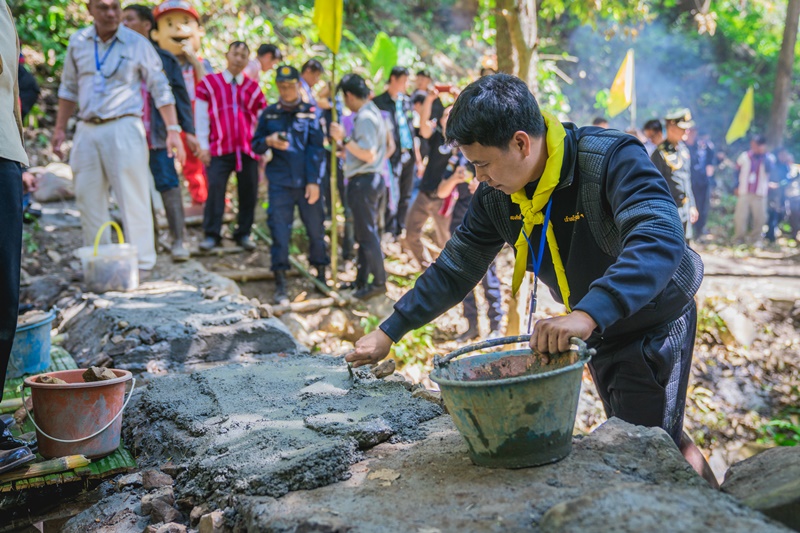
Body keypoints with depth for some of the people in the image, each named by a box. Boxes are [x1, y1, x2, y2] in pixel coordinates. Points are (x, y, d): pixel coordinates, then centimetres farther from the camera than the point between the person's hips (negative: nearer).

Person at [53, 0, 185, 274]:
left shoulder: (137, 43, -2)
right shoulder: (78, 41, 9)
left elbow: (160, 89, -1)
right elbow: (69, 88, 18)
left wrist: (173, 129, -9)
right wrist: (59, 128, 16)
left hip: (123, 127, -5)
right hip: (87, 130, 5)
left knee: (132, 198, -7)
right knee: (88, 200, 8)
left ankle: (141, 263, -2)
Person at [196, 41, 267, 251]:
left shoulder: (253, 88, 12)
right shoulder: (209, 83, 7)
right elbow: (201, 115, 5)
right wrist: (203, 146, -1)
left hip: (248, 149, 2)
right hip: (219, 149, -2)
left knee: (248, 192, 2)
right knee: (215, 189, -10)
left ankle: (243, 234, 15)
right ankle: (211, 234, -1)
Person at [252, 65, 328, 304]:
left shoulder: (311, 112, 3)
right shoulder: (269, 114, 9)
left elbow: (316, 148, -2)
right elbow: (256, 145, 14)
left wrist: (313, 181, -9)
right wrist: (268, 141, -8)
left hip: (307, 182, -1)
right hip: (279, 182, 1)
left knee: (316, 228, 5)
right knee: (279, 230, -3)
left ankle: (321, 275, 22)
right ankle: (280, 284, 2)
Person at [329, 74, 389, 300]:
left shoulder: (365, 118, -17)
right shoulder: (373, 112, 15)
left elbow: (369, 155, -24)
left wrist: (344, 139, -21)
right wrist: (347, 150, 27)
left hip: (363, 180, -11)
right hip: (371, 178, 11)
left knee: (367, 233, -5)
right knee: (366, 232, 15)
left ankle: (378, 282, 0)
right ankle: (362, 280, 23)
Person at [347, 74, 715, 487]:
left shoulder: (613, 158, -31)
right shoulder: (497, 195, -11)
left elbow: (661, 241, -45)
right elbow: (455, 267, -3)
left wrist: (588, 314, -59)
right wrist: (389, 332, -5)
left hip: (655, 324, -6)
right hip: (598, 329, 6)